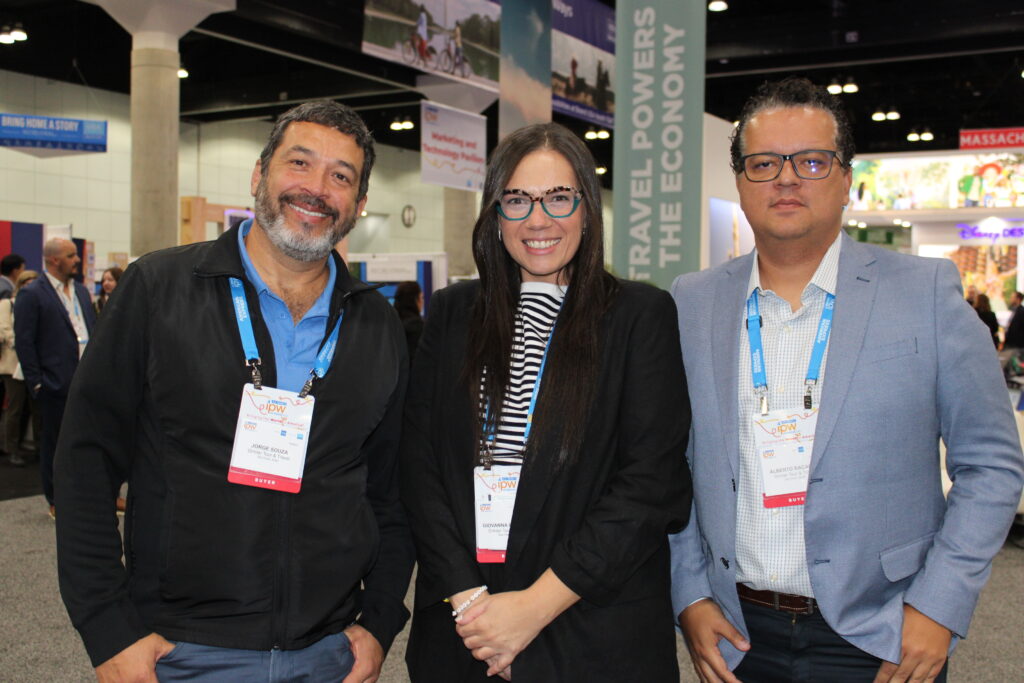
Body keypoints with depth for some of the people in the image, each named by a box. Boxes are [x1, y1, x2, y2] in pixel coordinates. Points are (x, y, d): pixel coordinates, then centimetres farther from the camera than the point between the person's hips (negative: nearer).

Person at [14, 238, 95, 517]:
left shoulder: (81, 290, 14)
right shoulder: (31, 294, -7)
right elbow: (24, 342, -9)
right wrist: (36, 382, -12)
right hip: (56, 384, -6)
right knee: (55, 442, 6)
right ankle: (57, 501, 17)